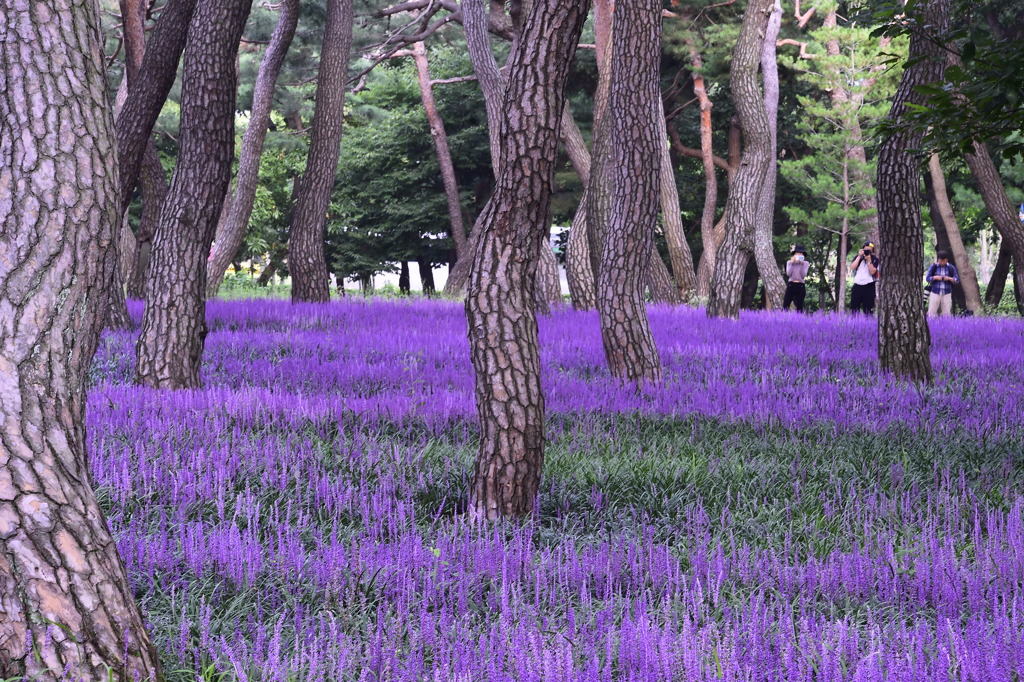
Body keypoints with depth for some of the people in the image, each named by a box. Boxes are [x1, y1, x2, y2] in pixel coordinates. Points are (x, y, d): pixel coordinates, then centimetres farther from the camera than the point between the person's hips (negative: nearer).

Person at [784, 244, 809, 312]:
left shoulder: (805, 263, 4)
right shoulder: (789, 262, 7)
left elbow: (803, 275, -8)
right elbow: (788, 274, -7)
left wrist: (802, 264, -14)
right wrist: (792, 263, -12)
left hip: (801, 286, 0)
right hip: (791, 285, 0)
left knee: (799, 307, 1)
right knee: (785, 305, -8)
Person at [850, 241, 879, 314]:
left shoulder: (875, 259, 3)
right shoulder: (858, 257, 12)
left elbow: (872, 272, -7)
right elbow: (852, 267, -3)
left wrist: (869, 260, -14)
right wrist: (859, 256, -6)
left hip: (869, 286, -3)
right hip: (857, 285, 3)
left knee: (868, 309, -7)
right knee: (854, 307, 2)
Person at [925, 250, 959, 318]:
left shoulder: (951, 268, 3)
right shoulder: (933, 267, 1)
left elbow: (957, 279, 3)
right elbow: (927, 278, 1)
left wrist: (949, 278, -17)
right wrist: (935, 277, -19)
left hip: (947, 294, 1)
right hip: (935, 293, -1)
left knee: (946, 313, 1)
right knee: (932, 312, -5)